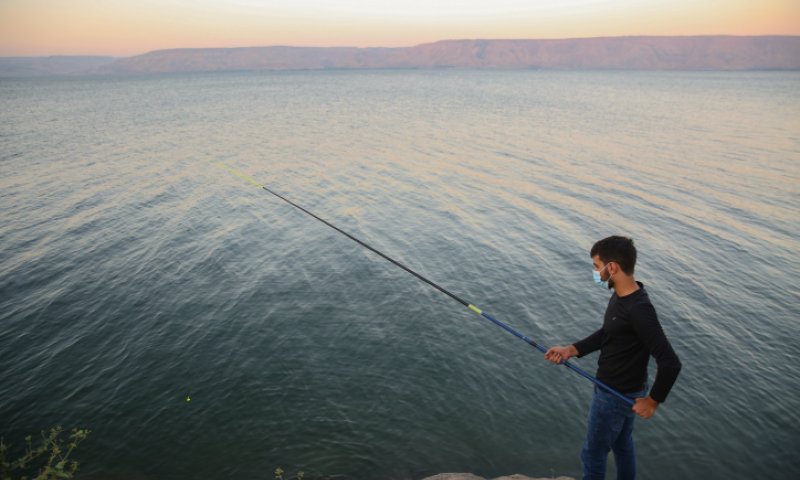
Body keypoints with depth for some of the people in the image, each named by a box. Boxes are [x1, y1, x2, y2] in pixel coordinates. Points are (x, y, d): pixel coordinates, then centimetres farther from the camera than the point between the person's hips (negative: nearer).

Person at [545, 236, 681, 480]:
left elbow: (670, 363, -31)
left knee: (593, 453, 11)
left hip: (616, 395, -9)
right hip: (623, 391, 9)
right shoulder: (621, 295, -4)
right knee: (622, 444, 27)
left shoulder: (639, 309, -32)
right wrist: (571, 350, -1)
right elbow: (607, 333, 10)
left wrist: (653, 400, -18)